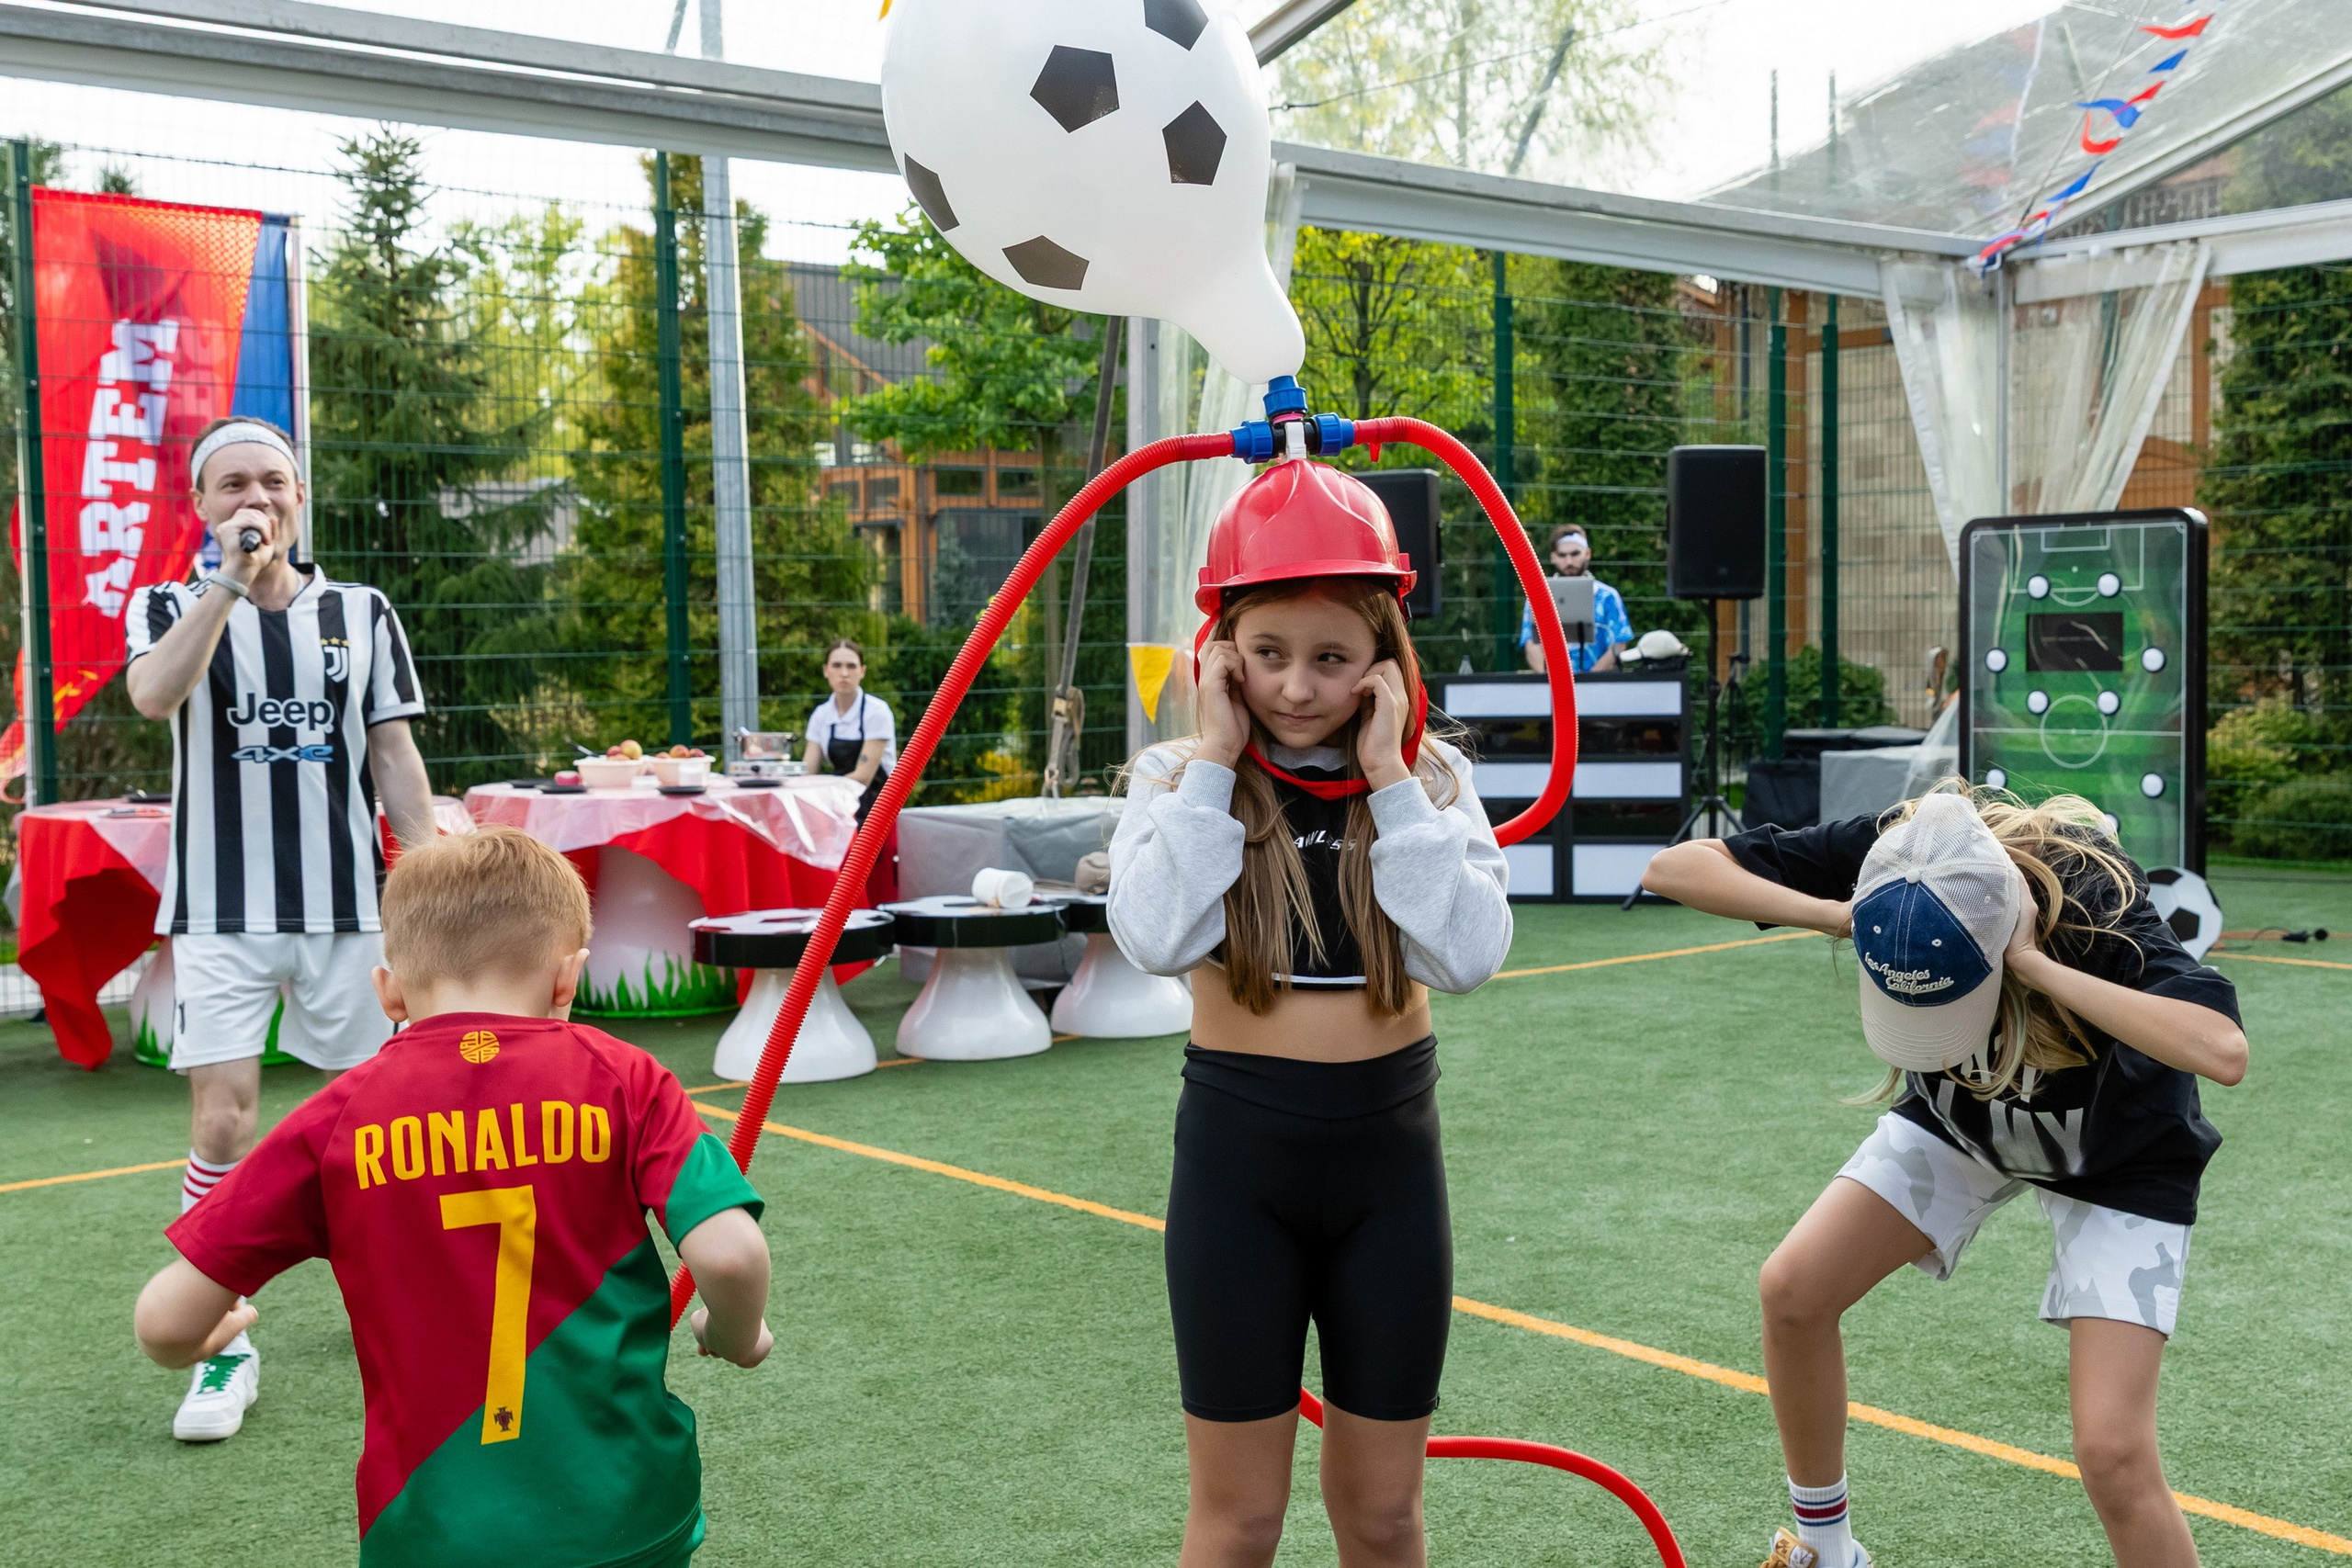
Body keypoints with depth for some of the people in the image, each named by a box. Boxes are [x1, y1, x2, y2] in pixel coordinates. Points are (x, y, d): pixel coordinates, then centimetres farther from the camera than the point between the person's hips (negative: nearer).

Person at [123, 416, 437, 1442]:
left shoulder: (361, 614, 7)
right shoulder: (171, 606, 3)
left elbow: (395, 757, 8)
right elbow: (153, 697, -19)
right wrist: (232, 582, -24)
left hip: (347, 904, 2)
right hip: (220, 912, -2)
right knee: (222, 1125, -8)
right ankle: (224, 1349, 4)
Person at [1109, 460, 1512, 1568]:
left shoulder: (1429, 778, -1)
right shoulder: (1180, 778, -5)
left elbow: (1469, 954, -18)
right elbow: (1156, 937, -25)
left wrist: (1390, 779, -17)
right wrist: (1215, 761, -19)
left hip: (1389, 1154, 2)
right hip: (1239, 1154, -1)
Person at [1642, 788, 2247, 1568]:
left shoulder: (2094, 899, -37)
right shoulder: (1884, 859, -28)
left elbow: (2224, 1051, -52)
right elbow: (1672, 867, -27)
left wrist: (2036, 965, -49)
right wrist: (1831, 914, -40)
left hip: (2118, 1159, -4)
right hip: (1960, 1117, 4)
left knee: (2111, 1450, -17)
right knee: (1794, 1291, -8)